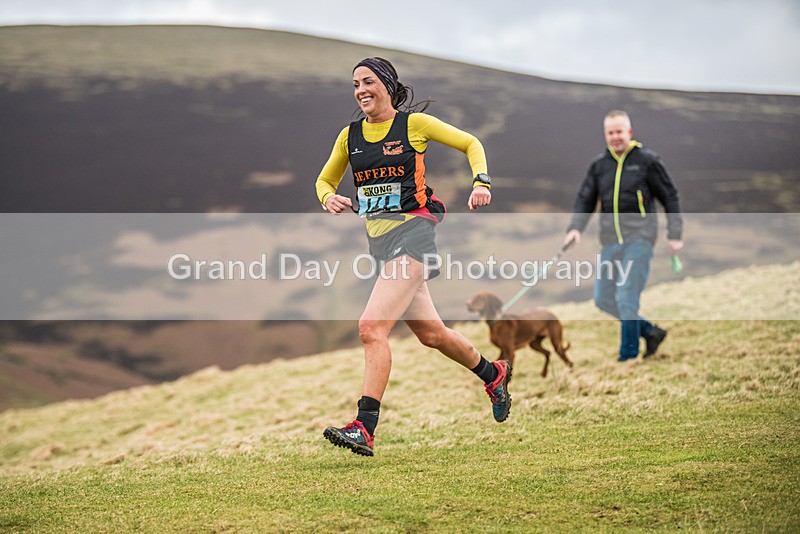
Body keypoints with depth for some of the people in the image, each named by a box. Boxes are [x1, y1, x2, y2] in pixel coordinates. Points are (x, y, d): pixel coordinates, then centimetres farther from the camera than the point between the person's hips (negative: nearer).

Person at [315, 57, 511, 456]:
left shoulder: (414, 123, -2)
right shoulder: (350, 135, 10)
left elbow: (471, 143, 8)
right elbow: (325, 179, 22)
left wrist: (481, 182, -8)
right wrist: (328, 198, -1)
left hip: (414, 232, -6)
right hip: (379, 239, 6)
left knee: (371, 327, -21)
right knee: (431, 334, 16)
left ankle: (364, 429, -23)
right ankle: (492, 374, 42)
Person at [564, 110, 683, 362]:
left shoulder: (647, 160, -1)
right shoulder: (599, 164, 10)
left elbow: (670, 197, 3)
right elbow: (585, 199, 12)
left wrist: (674, 235, -2)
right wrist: (575, 227, -6)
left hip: (638, 239, -6)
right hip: (610, 241, 6)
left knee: (627, 298, -13)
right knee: (603, 299, 6)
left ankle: (628, 356, -3)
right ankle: (650, 331, 23)